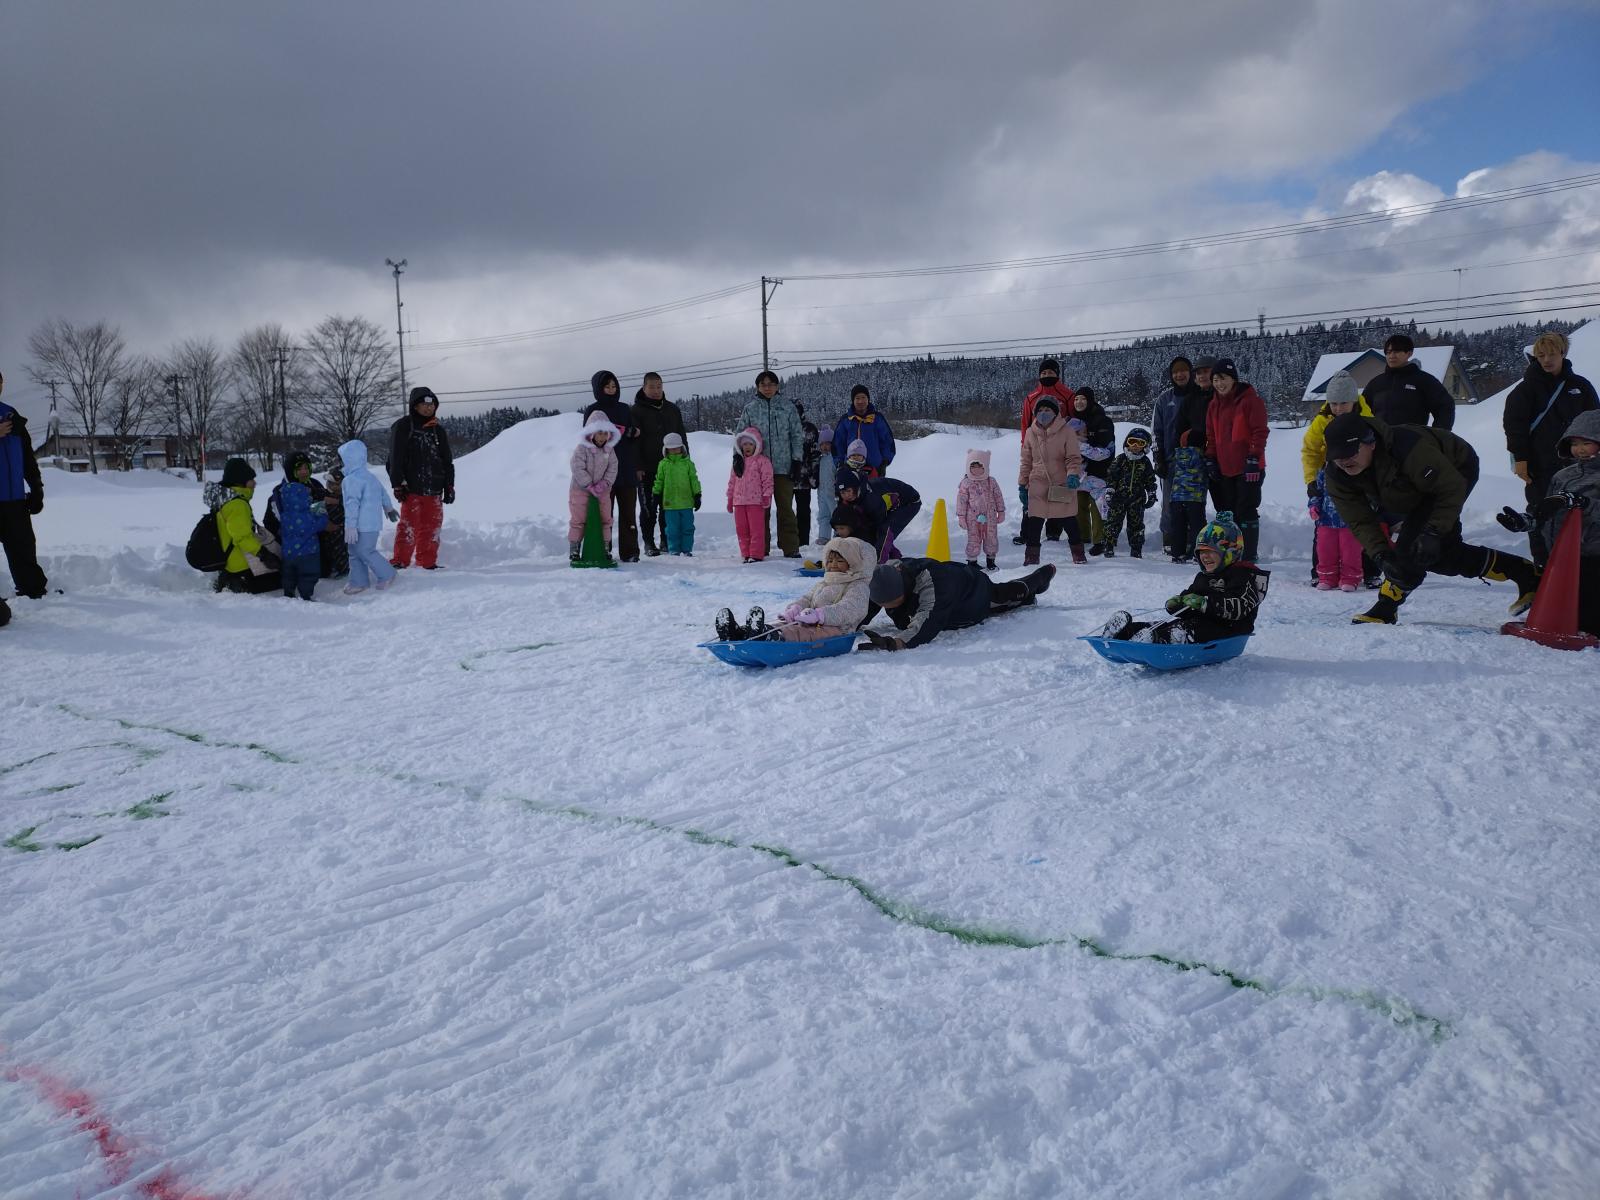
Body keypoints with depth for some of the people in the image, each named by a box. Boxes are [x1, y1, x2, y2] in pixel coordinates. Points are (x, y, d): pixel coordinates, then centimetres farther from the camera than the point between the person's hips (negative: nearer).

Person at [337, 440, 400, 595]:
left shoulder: (352, 480, -16)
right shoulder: (370, 476, 14)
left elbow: (352, 504, -23)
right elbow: (383, 494, 25)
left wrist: (350, 526, -24)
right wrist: (389, 508, 42)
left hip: (365, 526, -10)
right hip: (373, 522, 10)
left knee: (365, 552, -4)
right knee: (355, 552, 15)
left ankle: (387, 574, 5)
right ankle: (359, 581, 19)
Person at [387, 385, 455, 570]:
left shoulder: (439, 430, 17)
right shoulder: (403, 427, 0)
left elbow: (447, 461, 20)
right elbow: (395, 459, -4)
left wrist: (449, 486, 13)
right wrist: (398, 484, -10)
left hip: (434, 490, 5)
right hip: (411, 488, -5)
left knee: (432, 527, 6)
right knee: (409, 526, -8)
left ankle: (427, 562, 14)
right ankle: (400, 561, -1)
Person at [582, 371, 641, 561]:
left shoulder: (625, 409, 16)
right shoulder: (593, 411, 5)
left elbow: (635, 437, 18)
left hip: (626, 470, 3)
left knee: (628, 512, 2)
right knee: (604, 512, -5)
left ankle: (629, 551, 4)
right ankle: (603, 551, -1)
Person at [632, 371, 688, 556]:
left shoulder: (673, 409, 12)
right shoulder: (637, 411, -2)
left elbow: (682, 437, 17)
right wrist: (638, 466, -14)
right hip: (647, 468, -4)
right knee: (649, 508, 2)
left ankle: (667, 541, 16)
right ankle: (649, 543, 9)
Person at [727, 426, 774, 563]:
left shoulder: (762, 460, -2)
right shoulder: (738, 461, 15)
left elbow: (767, 480, -5)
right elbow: (732, 481, 18)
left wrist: (766, 496, -12)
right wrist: (730, 498, 16)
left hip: (755, 500, -6)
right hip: (739, 500, 6)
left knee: (756, 528, -4)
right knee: (741, 529, 8)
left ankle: (756, 555, -1)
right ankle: (746, 554, 15)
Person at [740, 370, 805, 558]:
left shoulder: (788, 408, 6)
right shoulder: (750, 409, 7)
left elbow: (797, 436, 7)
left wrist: (797, 460, 1)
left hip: (783, 467, 0)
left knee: (786, 508, 3)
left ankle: (790, 547, 7)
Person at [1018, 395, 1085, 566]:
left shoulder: (1066, 431, -5)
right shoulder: (1031, 433, 5)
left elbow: (1074, 458, -5)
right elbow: (1026, 461, 12)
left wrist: (1073, 475, -22)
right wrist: (1023, 483, 12)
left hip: (1063, 485, -2)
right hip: (1038, 486, 2)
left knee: (1070, 522, 8)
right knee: (1034, 522, 2)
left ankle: (1078, 553, 24)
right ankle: (1031, 556, 14)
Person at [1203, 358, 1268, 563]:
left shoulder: (1250, 401, -7)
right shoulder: (1214, 405, 14)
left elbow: (1259, 432, -11)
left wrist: (1253, 459, -17)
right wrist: (1210, 460, 10)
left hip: (1247, 468, -7)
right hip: (1224, 469, 7)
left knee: (1246, 512, -6)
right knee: (1227, 512, 11)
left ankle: (1248, 556, -1)